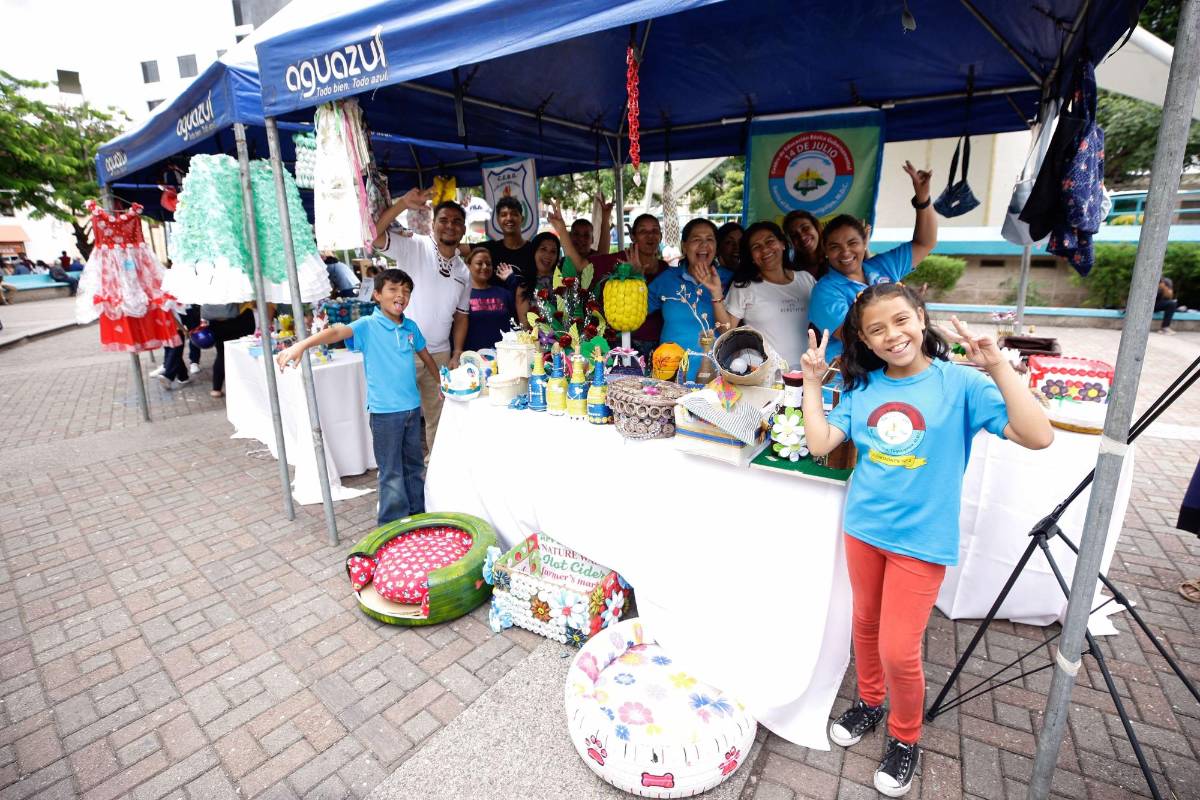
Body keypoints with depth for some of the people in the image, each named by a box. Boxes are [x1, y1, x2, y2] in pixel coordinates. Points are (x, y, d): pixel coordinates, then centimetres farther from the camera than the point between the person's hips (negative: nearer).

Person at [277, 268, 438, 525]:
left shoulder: (411, 326, 7)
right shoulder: (367, 325, -8)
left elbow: (426, 357, 20)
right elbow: (336, 332, -26)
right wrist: (301, 345, -42)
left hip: (412, 406, 5)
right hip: (385, 410, -5)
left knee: (415, 464, 18)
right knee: (391, 471, 4)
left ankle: (418, 513, 34)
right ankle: (393, 524, 19)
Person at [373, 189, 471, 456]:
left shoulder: (464, 272, 9)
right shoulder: (414, 246, -6)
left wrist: (457, 355, 5)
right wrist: (403, 204, -29)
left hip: (439, 353, 5)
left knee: (438, 415, 17)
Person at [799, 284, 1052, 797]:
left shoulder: (960, 382, -10)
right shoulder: (862, 387, 0)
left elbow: (1038, 437, -19)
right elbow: (819, 442, -7)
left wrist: (997, 367, -24)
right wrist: (812, 382, -7)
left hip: (922, 538, -3)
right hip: (862, 528, 4)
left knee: (898, 651, 2)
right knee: (865, 625, 20)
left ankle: (905, 737, 32)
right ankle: (869, 702, 46)